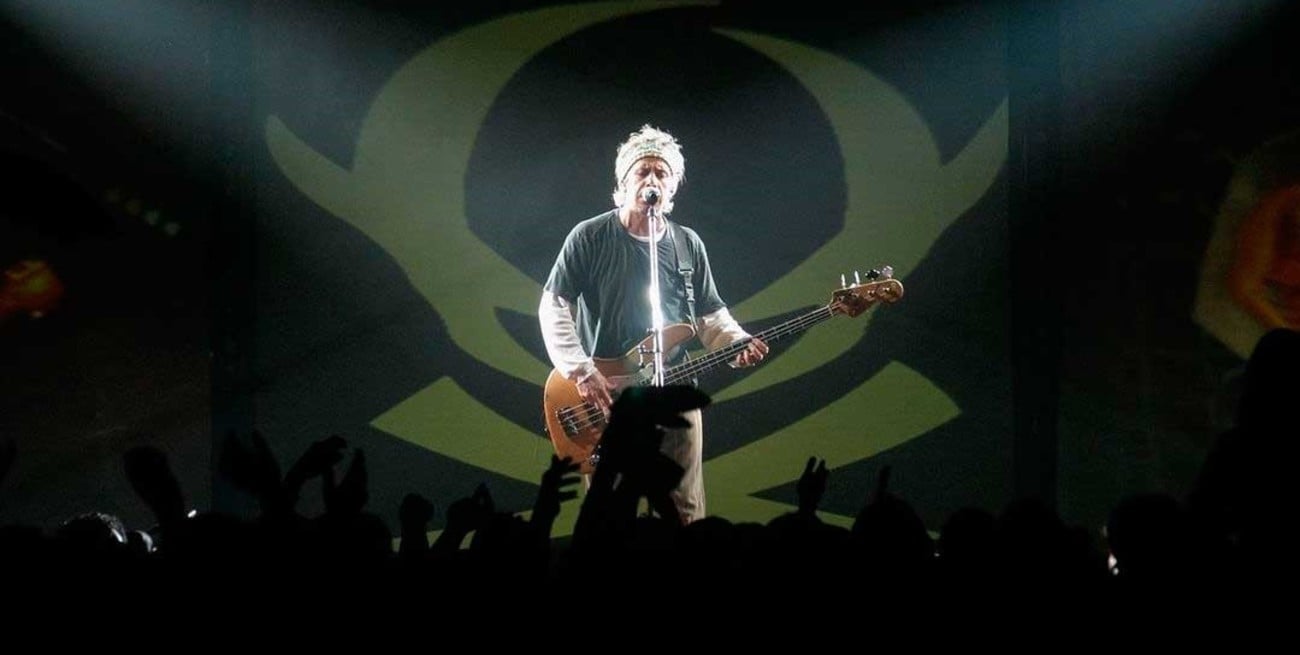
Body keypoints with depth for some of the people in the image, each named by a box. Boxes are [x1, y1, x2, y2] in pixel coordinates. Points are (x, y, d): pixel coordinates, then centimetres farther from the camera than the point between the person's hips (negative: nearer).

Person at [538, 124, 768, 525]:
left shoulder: (688, 245, 11)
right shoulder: (590, 237, -2)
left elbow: (710, 313, 14)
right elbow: (554, 307, -5)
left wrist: (738, 343, -7)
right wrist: (581, 372, -15)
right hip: (604, 399, -3)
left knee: (687, 514, 3)